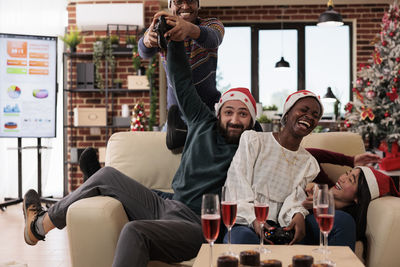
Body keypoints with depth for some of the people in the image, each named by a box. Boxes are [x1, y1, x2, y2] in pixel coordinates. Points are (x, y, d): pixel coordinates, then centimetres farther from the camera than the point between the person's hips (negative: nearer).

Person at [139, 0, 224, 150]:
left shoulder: (212, 25, -11)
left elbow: (212, 39, -38)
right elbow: (145, 53, -32)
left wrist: (190, 29, -62)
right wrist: (148, 39, -59)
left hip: (209, 108, -1)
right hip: (177, 109, 1)